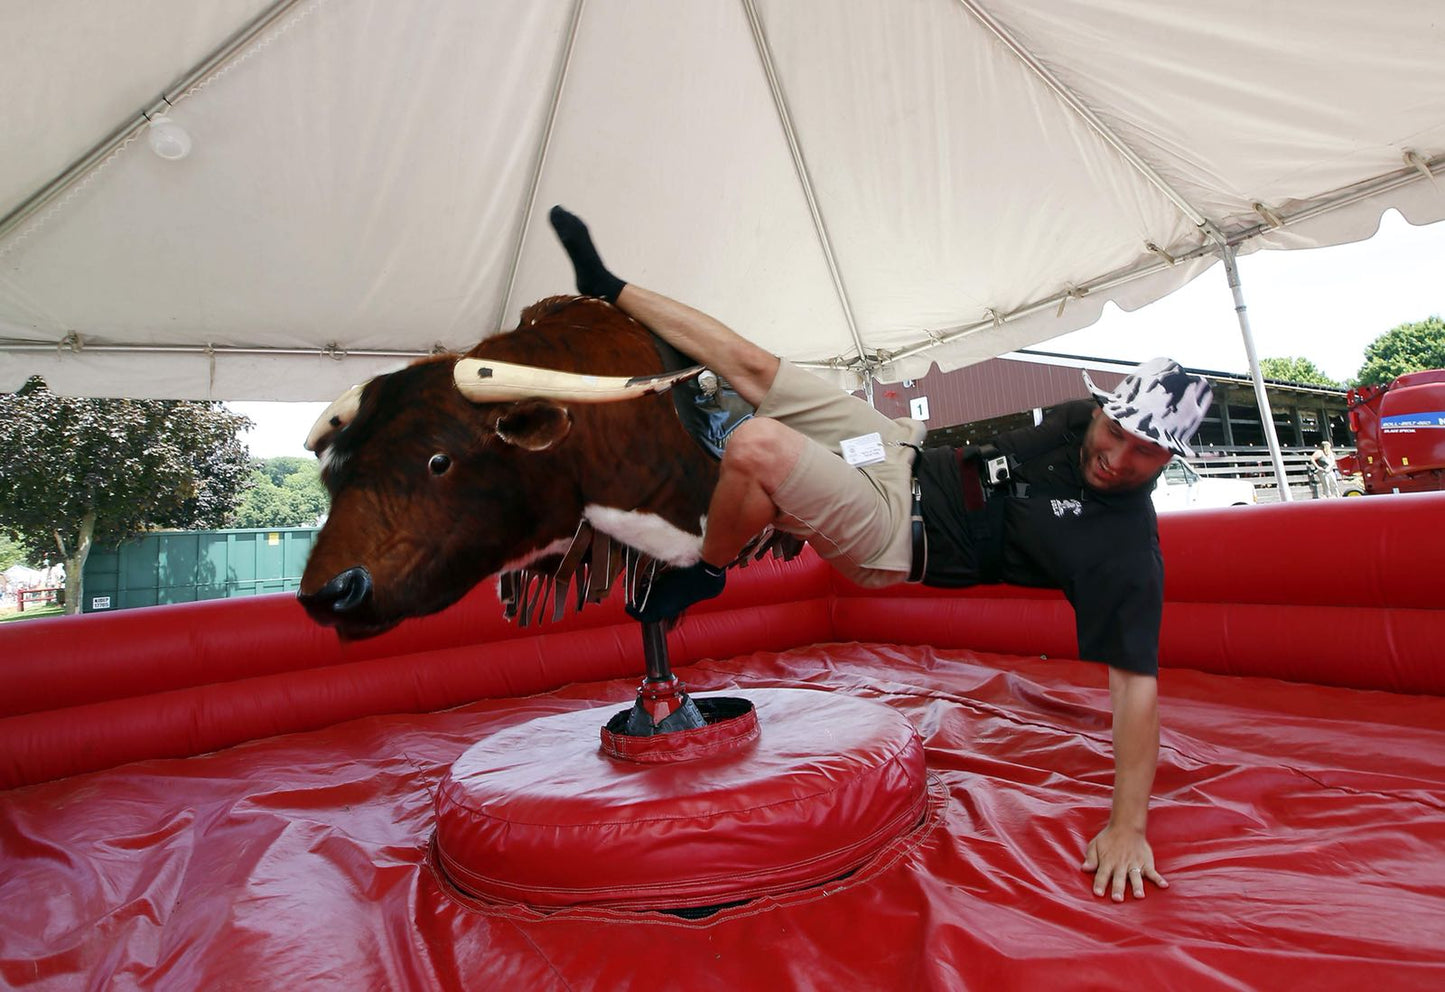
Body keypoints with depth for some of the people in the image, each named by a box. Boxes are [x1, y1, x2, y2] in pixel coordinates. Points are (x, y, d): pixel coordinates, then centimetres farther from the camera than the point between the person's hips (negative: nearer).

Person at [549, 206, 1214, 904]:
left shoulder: (1125, 551, -18)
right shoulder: (1079, 420, 0)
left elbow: (1136, 678, -17)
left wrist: (1128, 828, -17)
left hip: (895, 535, -7)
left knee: (755, 446, -34)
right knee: (753, 367, 5)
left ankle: (703, 574, -1)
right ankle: (611, 290, 26)